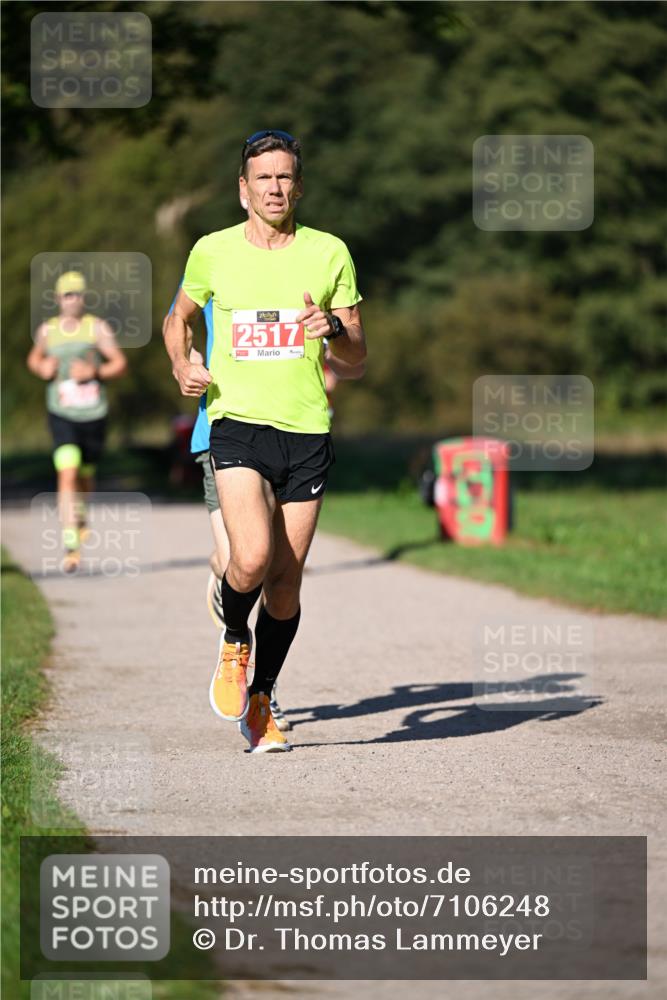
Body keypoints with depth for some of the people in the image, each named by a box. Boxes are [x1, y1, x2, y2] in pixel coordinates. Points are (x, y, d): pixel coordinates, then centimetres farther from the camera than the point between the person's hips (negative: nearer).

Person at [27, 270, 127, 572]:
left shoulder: (98, 328, -2)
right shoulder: (47, 330, 5)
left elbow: (120, 364, -3)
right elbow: (34, 358, 23)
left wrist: (94, 372, -20)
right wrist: (42, 368, 0)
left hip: (94, 414, 1)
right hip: (61, 414, -1)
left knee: (85, 475, 17)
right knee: (66, 476, -17)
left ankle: (80, 514, 52)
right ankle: (71, 547, -21)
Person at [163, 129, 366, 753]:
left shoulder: (329, 253, 5)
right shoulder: (213, 252, 5)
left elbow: (356, 365, 8)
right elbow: (178, 319, 24)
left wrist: (334, 329, -14)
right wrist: (182, 367, 4)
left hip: (307, 432, 1)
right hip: (237, 423, -1)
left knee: (286, 583, 3)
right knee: (252, 558, -22)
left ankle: (260, 701, 23)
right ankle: (234, 644, 10)